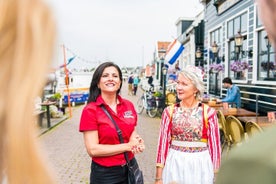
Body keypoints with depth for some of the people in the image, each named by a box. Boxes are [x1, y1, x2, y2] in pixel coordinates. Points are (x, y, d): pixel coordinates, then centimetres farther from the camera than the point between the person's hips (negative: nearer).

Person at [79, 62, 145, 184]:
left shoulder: (129, 105, -1)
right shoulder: (90, 110, -15)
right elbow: (93, 149, -18)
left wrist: (137, 143, -10)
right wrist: (127, 146, -17)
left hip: (130, 168, 4)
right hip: (105, 173, -4)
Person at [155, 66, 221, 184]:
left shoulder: (208, 112, -7)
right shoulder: (169, 111, -3)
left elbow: (214, 145, -2)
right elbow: (163, 143, -2)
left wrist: (213, 173, 2)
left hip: (200, 166, -1)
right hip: (174, 165, 1)